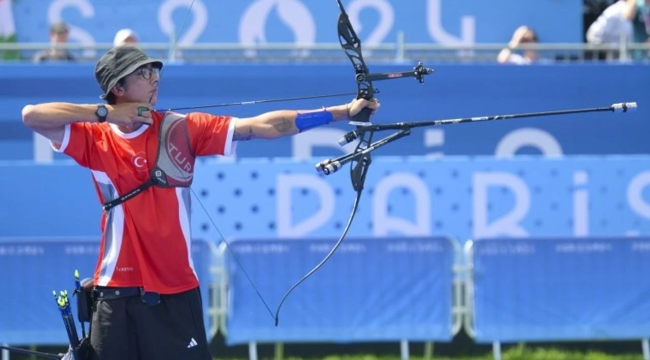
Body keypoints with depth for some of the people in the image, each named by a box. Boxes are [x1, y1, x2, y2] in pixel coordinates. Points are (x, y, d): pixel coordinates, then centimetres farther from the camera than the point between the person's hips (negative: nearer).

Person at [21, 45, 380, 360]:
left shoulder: (181, 129, 1)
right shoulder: (96, 139, 1)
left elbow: (265, 126, -4)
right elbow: (31, 115, -10)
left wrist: (343, 111, -10)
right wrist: (104, 113, -12)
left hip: (175, 292, 0)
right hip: (117, 295, 0)